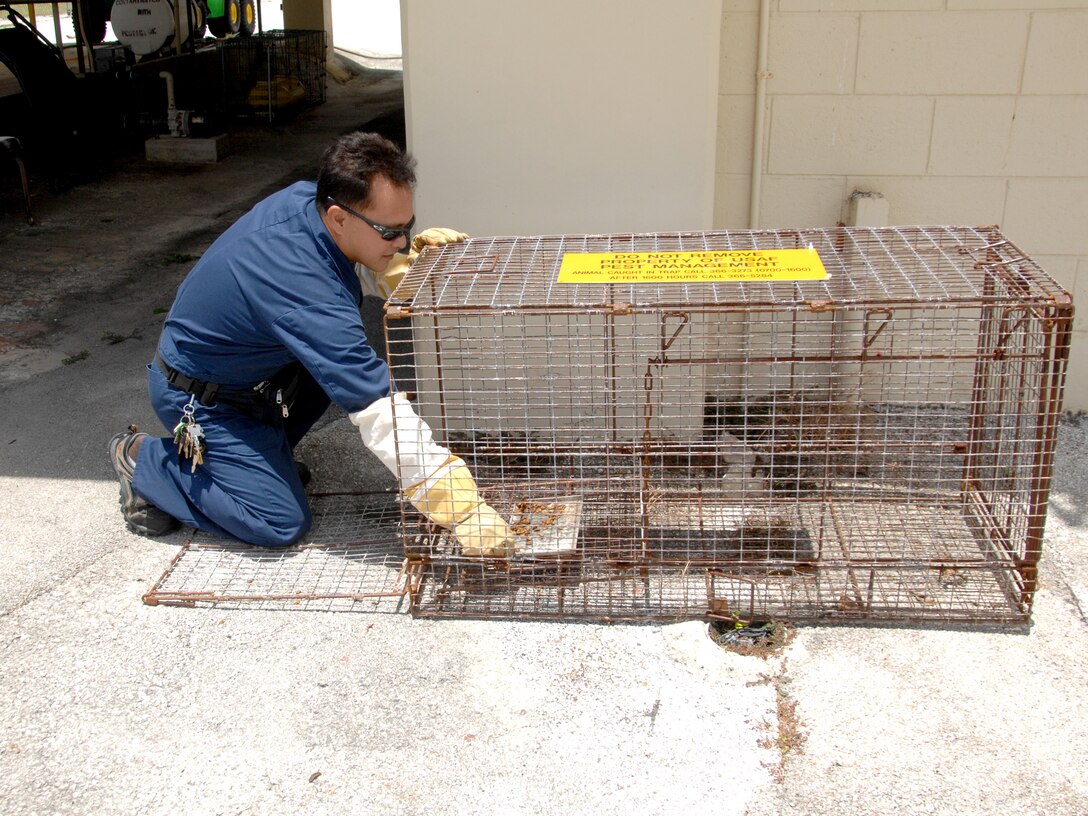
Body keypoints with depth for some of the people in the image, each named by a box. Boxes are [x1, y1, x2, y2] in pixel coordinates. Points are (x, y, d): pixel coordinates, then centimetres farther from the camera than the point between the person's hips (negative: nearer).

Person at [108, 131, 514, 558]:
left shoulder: (304, 197, -15)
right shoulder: (309, 297, -39)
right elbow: (380, 414, -40)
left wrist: (409, 256, -17)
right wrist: (463, 510, -39)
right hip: (197, 396, -9)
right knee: (281, 524, -11)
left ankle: (269, 450, 12)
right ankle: (146, 460, 5)